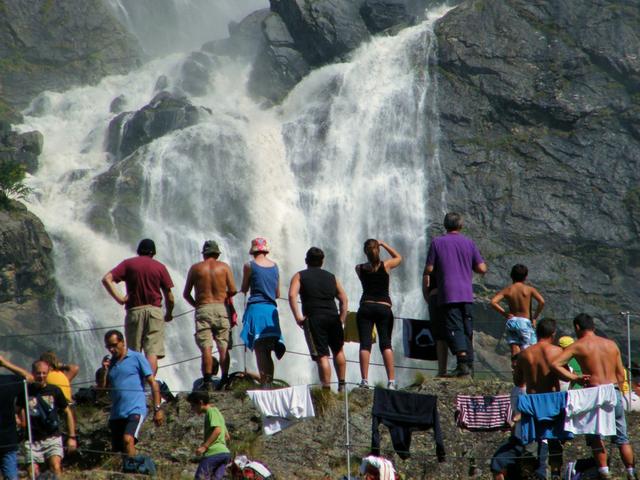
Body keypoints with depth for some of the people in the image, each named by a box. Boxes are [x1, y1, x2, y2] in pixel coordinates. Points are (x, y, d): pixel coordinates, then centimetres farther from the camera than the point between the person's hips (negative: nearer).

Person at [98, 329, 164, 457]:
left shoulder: (136, 358, 1)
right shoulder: (110, 363, 16)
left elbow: (152, 383, -2)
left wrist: (157, 409, -8)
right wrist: (104, 371, 1)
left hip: (135, 410, -6)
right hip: (116, 414, 6)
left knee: (128, 440, -29)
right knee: (116, 451, 7)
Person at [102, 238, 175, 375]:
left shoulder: (128, 263, 7)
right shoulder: (160, 267, 7)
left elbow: (106, 279, -6)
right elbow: (169, 297, 6)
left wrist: (118, 297, -5)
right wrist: (168, 314, 21)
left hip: (134, 311, 1)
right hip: (154, 310, -1)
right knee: (152, 352, -6)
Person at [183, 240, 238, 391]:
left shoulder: (196, 268, 5)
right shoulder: (224, 267, 6)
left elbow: (186, 294, 5)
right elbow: (233, 290, -1)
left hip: (203, 309, -1)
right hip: (221, 308, 1)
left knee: (206, 348, -5)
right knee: (223, 347, 4)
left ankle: (207, 381, -13)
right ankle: (224, 380, -1)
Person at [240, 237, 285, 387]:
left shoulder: (249, 266, -3)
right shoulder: (275, 267, 11)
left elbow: (244, 290, 5)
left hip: (256, 308, -4)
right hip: (271, 309, 4)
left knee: (260, 350, -7)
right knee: (267, 352, 9)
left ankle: (264, 383, -15)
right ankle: (269, 383, 6)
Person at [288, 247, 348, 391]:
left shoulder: (300, 276, 10)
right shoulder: (331, 277, 20)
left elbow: (292, 295, -8)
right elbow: (344, 299, 14)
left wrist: (297, 316, -8)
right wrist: (341, 319, 15)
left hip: (314, 318, -3)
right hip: (333, 317, 3)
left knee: (322, 355, -6)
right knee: (338, 350, 23)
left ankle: (327, 389, -12)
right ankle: (341, 385, 25)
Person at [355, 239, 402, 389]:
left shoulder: (360, 268, 5)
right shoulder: (385, 265, 2)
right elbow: (398, 257, 21)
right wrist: (383, 244, 22)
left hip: (366, 308, 0)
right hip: (384, 308, 0)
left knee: (365, 343, -4)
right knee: (386, 343, 0)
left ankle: (365, 380, -15)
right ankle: (391, 380, -10)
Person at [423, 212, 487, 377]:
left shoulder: (437, 243, 1)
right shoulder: (469, 243, 8)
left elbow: (429, 269, 1)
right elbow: (482, 269, 6)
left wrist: (425, 288, 17)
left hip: (448, 294, -3)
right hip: (466, 293, 3)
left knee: (454, 329, -10)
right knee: (467, 330, 12)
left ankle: (463, 362, -26)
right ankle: (469, 364, 12)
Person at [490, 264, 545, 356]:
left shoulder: (507, 290, 3)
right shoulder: (529, 289, -3)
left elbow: (493, 302, -8)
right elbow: (541, 302, -13)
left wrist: (504, 313, 1)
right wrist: (535, 317, -3)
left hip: (511, 321, 3)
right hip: (525, 322, -3)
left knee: (514, 349, 2)